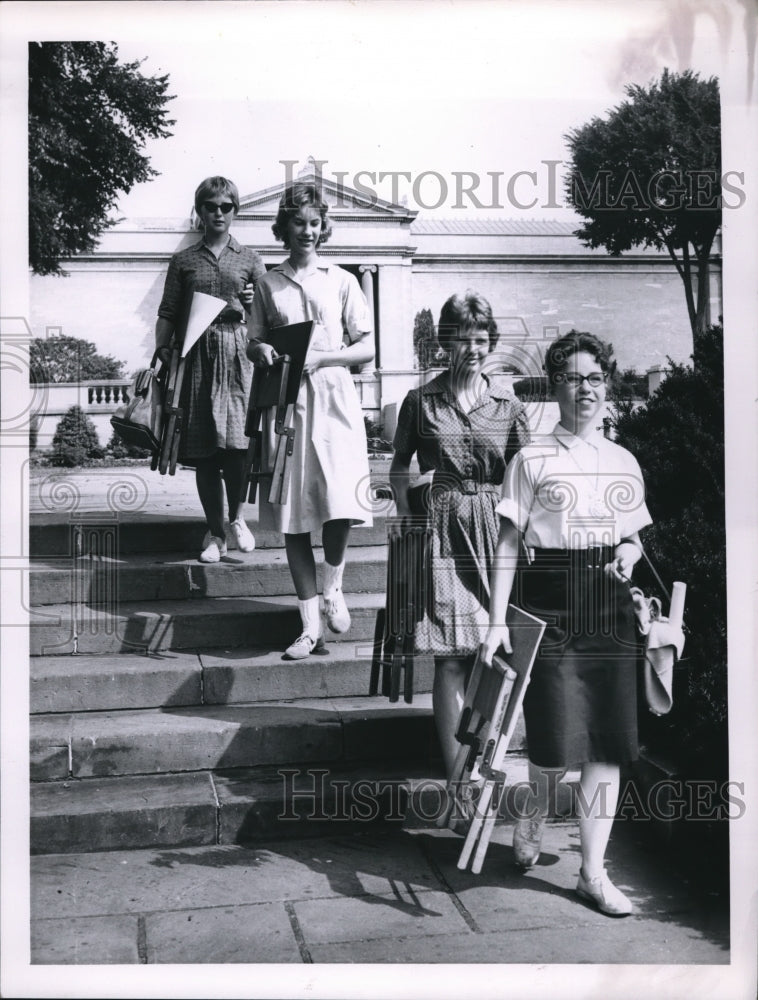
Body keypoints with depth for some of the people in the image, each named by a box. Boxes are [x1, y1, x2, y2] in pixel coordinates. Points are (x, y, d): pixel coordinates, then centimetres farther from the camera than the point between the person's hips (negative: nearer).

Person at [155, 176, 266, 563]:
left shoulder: (249, 259, 13)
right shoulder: (183, 261, 14)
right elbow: (168, 314, 11)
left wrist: (252, 302, -9)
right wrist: (162, 350, -3)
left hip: (238, 354, -1)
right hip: (197, 356, 1)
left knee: (236, 442, -14)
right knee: (203, 450, 1)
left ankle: (236, 517, 11)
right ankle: (215, 533, 12)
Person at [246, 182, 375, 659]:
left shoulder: (342, 281, 8)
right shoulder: (268, 285, 12)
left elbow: (367, 348, 5)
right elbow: (253, 344, 16)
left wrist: (321, 356, -9)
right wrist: (262, 351, -7)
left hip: (334, 397, -1)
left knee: (341, 505, -17)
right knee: (293, 515, 0)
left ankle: (334, 586, 13)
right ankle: (311, 627, 9)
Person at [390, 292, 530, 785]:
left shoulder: (508, 402, 6)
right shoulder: (421, 401, 5)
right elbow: (400, 464, 14)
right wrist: (405, 511, 1)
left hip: (497, 528, 1)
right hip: (444, 528, -1)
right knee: (451, 659, -4)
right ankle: (457, 777, 3)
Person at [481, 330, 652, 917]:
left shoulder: (624, 463, 14)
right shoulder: (533, 461, 1)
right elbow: (509, 543, -2)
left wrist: (629, 552, -1)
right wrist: (497, 619, -8)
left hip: (610, 605, 4)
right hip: (549, 603, -4)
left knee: (609, 741, 1)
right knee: (557, 736, -7)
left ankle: (594, 872, 12)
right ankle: (535, 813, 27)